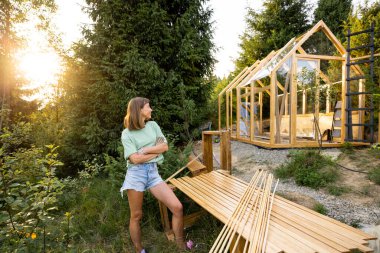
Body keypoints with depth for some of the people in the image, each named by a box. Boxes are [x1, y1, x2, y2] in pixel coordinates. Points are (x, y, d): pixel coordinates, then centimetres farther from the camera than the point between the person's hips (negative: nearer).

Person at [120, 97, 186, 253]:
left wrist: (146, 150, -7)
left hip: (153, 172, 4)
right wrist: (157, 150, -5)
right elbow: (135, 159, -13)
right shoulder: (127, 133, -2)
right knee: (136, 216, 8)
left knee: (177, 207, -4)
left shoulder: (153, 125, 10)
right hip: (136, 173, -3)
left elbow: (165, 146, 3)